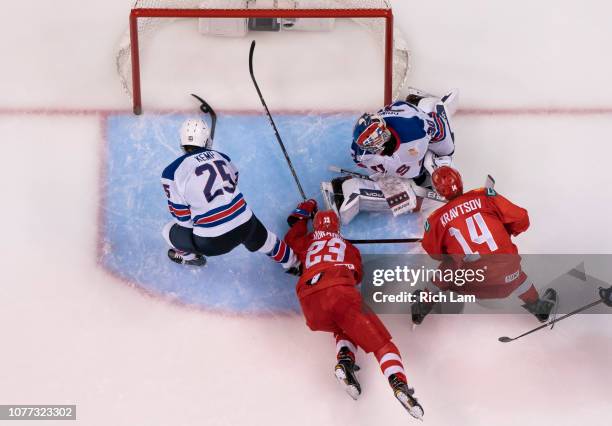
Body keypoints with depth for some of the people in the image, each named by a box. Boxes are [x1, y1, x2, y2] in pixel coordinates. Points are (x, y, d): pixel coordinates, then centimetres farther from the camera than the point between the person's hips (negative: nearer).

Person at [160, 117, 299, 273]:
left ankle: (189, 256, 47)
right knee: (264, 240, 37)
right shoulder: (222, 157, 7)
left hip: (210, 242, -4)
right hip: (246, 225, 4)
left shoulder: (172, 172, -7)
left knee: (169, 231, 23)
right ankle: (293, 264, 59)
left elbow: (182, 218, -2)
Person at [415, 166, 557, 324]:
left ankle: (420, 310, 44)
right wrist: (507, 232, 22)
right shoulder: (485, 196, -2)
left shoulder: (437, 219, -1)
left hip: (471, 281, 0)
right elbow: (521, 219, 1)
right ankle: (540, 308, 55)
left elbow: (435, 253, 11)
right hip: (506, 273, 0)